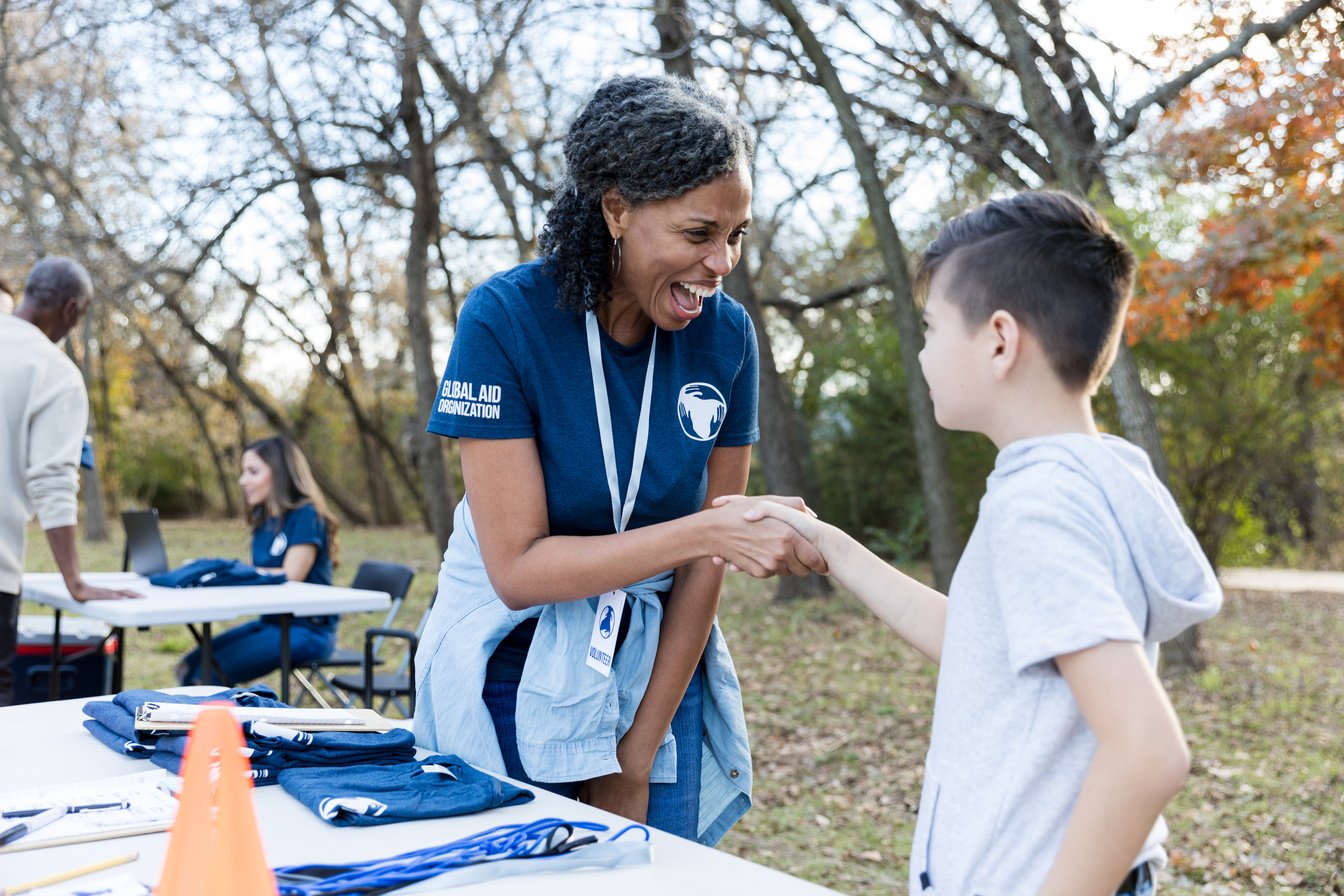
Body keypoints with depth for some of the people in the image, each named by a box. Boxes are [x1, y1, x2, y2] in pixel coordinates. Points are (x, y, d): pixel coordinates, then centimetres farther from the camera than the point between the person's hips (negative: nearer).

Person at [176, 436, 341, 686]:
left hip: (307, 630, -8)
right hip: (269, 621, 9)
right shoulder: (263, 520, 14)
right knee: (189, 667, -2)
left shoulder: (306, 515, -12)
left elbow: (291, 577, -20)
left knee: (210, 675, -19)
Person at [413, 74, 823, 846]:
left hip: (656, 672, 3)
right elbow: (516, 566, -20)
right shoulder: (506, 319, -18)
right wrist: (706, 531, -30)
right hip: (516, 676, -2)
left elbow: (703, 562, -5)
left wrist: (639, 753, -5)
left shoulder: (727, 334, -9)